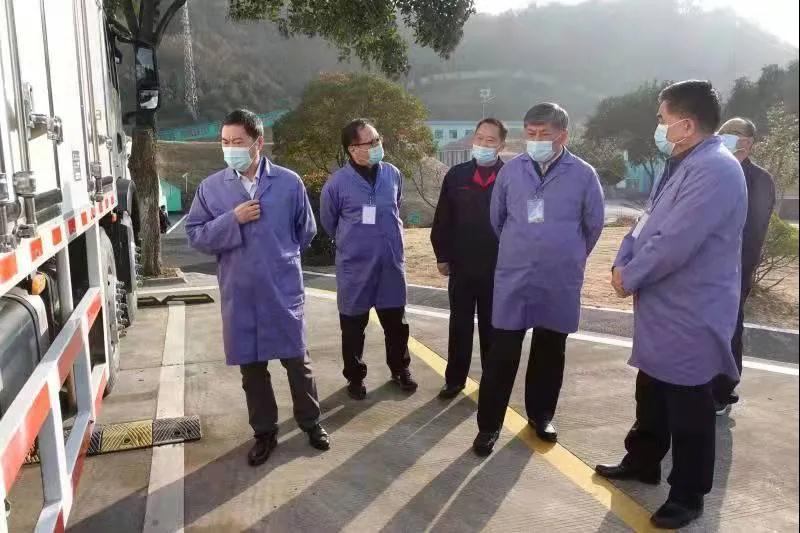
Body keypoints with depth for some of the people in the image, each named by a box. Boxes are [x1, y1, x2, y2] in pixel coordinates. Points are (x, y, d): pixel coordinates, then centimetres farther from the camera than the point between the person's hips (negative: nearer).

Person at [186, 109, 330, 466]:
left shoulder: (289, 182, -4)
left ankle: (310, 422, 31)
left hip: (284, 290, -1)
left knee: (296, 360, 11)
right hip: (239, 294, 1)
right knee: (251, 366, 12)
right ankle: (265, 432, 30)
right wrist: (232, 220, -15)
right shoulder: (211, 187, -1)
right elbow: (195, 236, -2)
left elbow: (306, 232, 8)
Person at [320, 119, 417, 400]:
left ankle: (400, 369, 36)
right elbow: (328, 222, 4)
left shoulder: (392, 174, -3)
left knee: (396, 322, 15)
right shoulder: (337, 183, -13)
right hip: (355, 267, -3)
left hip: (391, 264, 3)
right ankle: (355, 377, 30)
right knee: (353, 326, 11)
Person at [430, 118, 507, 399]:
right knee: (459, 325, 11)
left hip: (498, 266, -1)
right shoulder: (456, 175, 0)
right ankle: (455, 379, 24)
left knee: (492, 325, 12)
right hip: (461, 265, 2)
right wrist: (442, 255, 1)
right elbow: (442, 218, 3)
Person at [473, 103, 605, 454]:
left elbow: (594, 224, 8)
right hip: (513, 278, 0)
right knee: (502, 355, 1)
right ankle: (489, 425, 13)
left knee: (550, 353, 14)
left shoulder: (583, 175, -5)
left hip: (560, 282, 0)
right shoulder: (510, 171, -1)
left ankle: (540, 416, 33)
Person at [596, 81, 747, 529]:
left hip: (691, 315, -10)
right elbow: (650, 221, 14)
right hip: (664, 307, 10)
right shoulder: (683, 165, 12)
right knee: (652, 393, 22)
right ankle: (643, 462, 40)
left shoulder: (715, 170, -22)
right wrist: (623, 262, -3)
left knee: (688, 407, 5)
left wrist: (631, 278, -13)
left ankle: (689, 496, 22)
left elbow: (674, 243, -27)